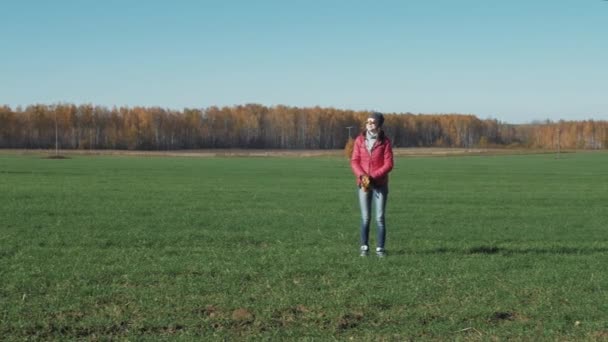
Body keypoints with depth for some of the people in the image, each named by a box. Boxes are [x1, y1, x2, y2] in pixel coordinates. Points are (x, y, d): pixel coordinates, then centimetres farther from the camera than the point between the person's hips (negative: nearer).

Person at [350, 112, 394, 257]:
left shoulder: (385, 141, -6)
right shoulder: (360, 140, 0)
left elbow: (388, 164, -9)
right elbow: (354, 162, -1)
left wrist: (372, 177, -18)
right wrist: (362, 176, -18)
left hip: (380, 185, -1)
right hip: (363, 184, 1)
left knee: (380, 218, -3)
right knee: (365, 217, 2)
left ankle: (380, 248, 4)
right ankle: (364, 247, 12)